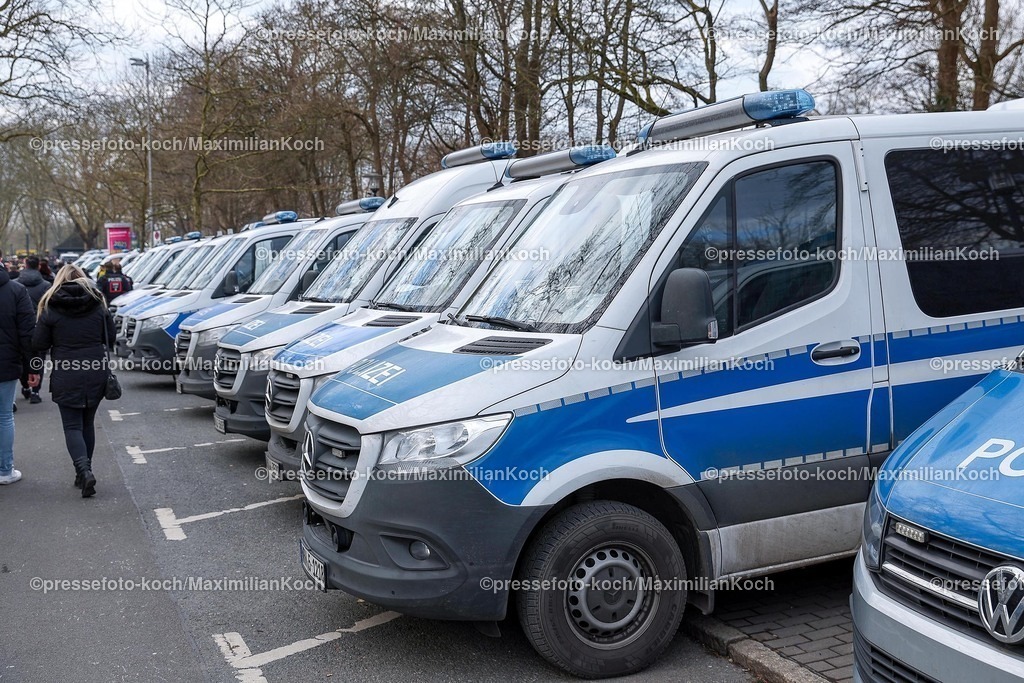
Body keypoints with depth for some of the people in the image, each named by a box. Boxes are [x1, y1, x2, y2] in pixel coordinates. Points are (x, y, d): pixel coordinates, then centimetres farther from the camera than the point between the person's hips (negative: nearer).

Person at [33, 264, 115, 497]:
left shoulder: (50, 307, -4)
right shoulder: (98, 304, 3)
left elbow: (39, 344, -4)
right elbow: (110, 337, 6)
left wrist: (58, 343, 15)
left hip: (66, 376, -3)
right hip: (95, 372, 3)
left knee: (72, 426, 1)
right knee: (87, 423, 15)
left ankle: (84, 470, -17)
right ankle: (85, 471, 20)